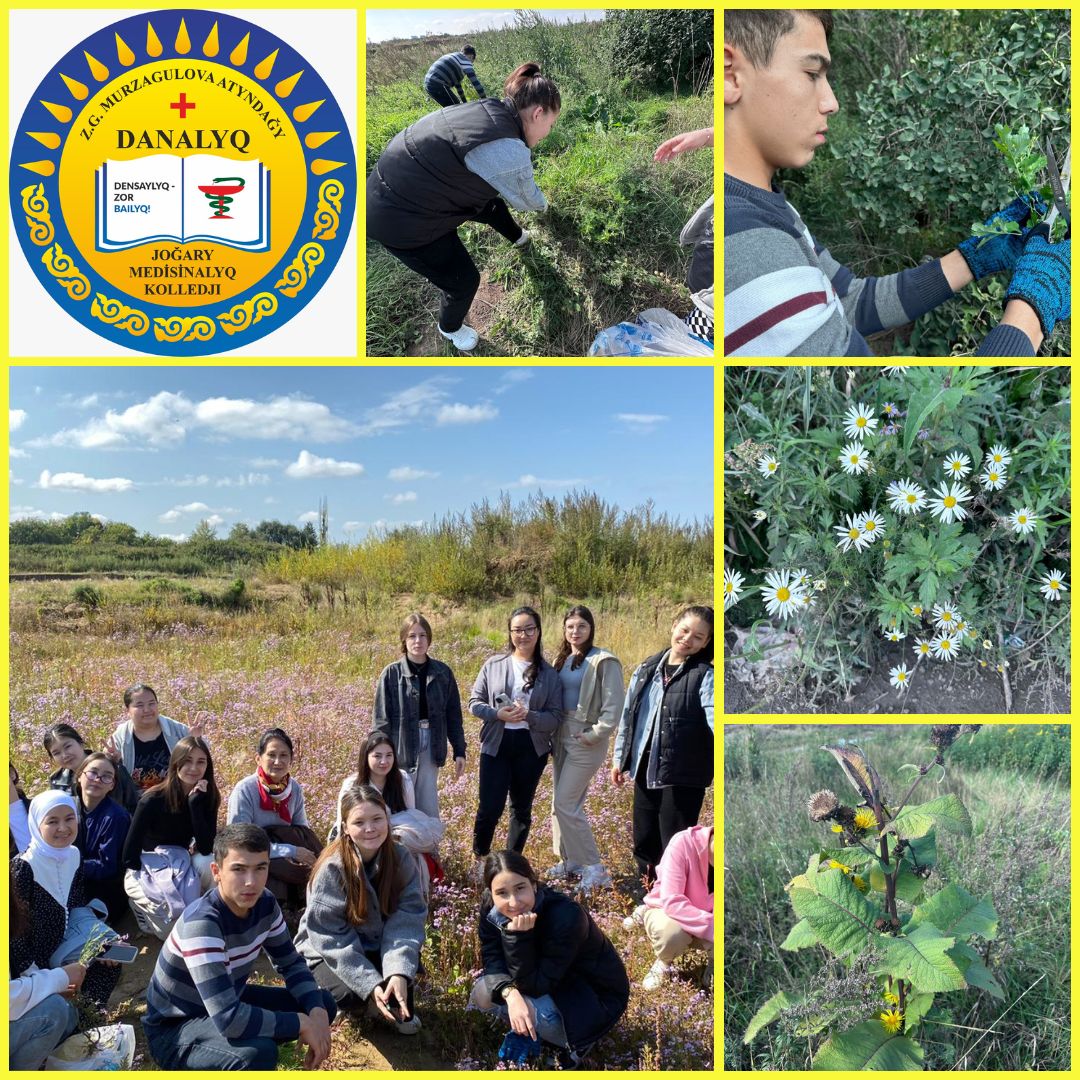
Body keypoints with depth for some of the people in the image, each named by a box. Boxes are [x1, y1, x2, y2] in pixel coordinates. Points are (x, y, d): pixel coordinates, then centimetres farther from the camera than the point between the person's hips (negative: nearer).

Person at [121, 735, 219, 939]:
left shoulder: (207, 798, -10)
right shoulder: (153, 800, -20)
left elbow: (206, 849, -22)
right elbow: (130, 849, -14)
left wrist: (196, 803, -28)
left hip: (180, 865, 4)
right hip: (146, 868, -4)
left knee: (210, 865, -30)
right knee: (175, 928, -26)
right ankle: (143, 902, 5)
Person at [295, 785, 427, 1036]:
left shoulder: (400, 859, -15)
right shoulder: (332, 868, -24)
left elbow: (406, 921, -20)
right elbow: (330, 936, -23)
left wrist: (400, 973, -37)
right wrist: (371, 985, -31)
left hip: (377, 947, 3)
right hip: (329, 952, -3)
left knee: (408, 963, -29)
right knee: (350, 992, -32)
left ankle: (401, 1008, 2)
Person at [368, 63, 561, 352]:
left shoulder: (493, 108, -2)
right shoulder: (507, 152, -29)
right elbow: (524, 198, -7)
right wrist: (542, 203, 17)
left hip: (406, 186, 9)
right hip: (403, 219, -9)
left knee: (492, 205, 29)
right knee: (464, 281, 10)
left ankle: (517, 237, 63)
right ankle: (450, 328, 42)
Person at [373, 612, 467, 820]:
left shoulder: (443, 672, 2)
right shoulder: (391, 674, -7)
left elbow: (453, 715, 8)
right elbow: (381, 719, -5)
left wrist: (459, 751, 7)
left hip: (431, 747, 2)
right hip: (402, 747, -2)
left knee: (429, 810, 9)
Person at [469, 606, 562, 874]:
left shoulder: (549, 674, 1)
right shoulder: (494, 665, 0)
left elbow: (555, 717, -2)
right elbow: (474, 702, 2)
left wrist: (529, 716, -21)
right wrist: (498, 714, -17)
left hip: (532, 747, 1)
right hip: (496, 744, -1)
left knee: (522, 808, 13)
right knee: (490, 806, -5)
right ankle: (480, 858, 19)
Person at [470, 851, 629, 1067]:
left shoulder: (565, 916, -35)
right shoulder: (492, 908, -16)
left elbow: (534, 986, -31)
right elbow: (492, 959, -16)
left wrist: (518, 935, -44)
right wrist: (510, 993, -36)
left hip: (596, 996, -6)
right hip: (549, 988, 6)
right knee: (483, 992, -18)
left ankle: (573, 1043, -3)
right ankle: (529, 1031, 8)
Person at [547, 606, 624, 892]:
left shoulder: (604, 662, -12)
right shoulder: (562, 659, 11)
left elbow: (613, 707, -15)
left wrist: (594, 735, -17)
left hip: (585, 740, -8)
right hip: (562, 736, 8)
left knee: (565, 804, -8)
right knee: (562, 803, 12)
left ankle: (594, 867, 2)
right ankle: (569, 860, 25)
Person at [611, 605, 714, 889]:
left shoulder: (704, 676, -9)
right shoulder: (646, 669, 8)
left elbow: (715, 718, -23)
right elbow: (628, 716, 15)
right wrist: (619, 758, 16)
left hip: (683, 776, -6)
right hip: (645, 772, 6)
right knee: (644, 843, 16)